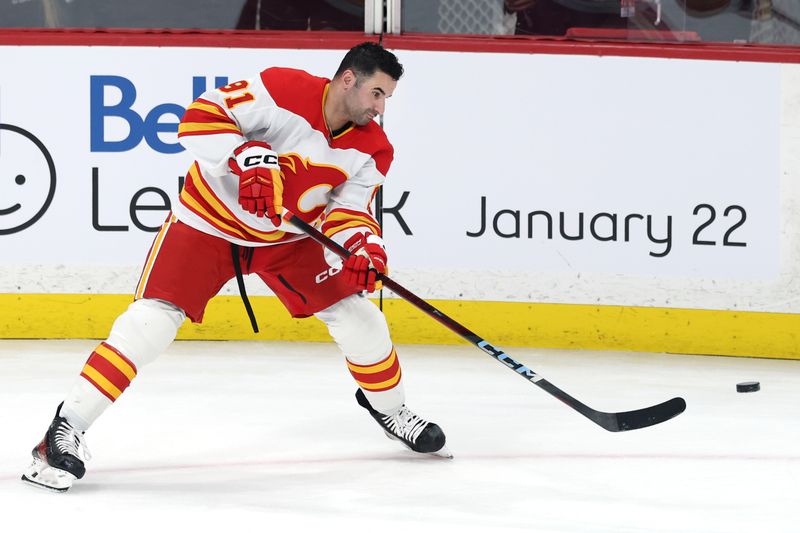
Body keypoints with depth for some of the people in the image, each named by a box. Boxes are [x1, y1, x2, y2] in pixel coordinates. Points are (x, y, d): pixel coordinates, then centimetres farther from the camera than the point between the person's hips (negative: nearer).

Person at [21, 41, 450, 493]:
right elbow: (200, 118, -26)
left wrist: (362, 245, -28)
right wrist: (248, 161, -39)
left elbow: (348, 210, -6)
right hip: (208, 219, -6)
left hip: (287, 236, 6)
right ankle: (68, 429, -14)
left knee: (355, 311, -1)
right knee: (153, 318, -18)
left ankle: (389, 407, 27)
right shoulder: (285, 90, -25)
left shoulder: (372, 149, -7)